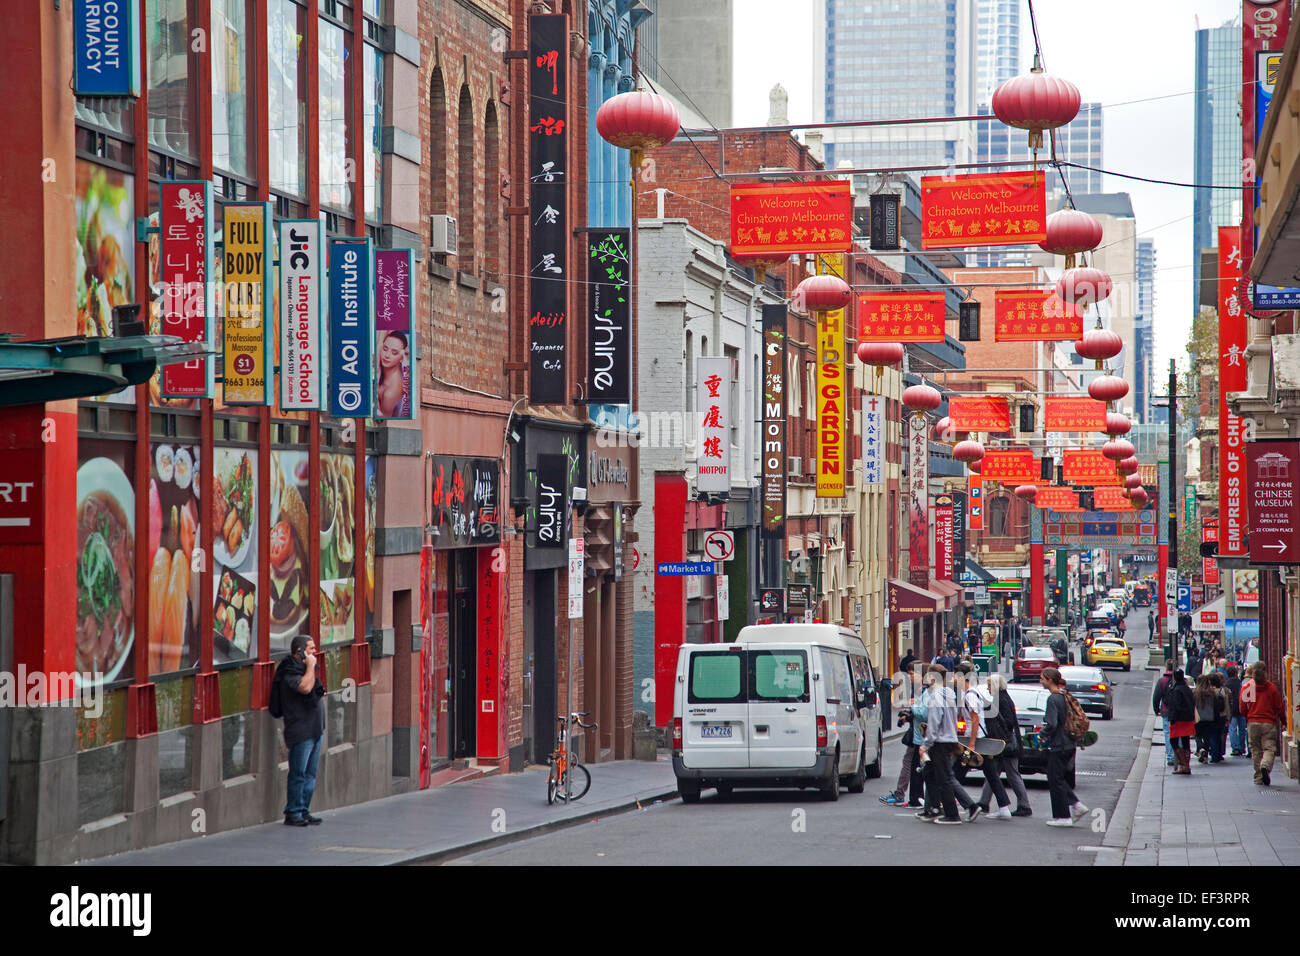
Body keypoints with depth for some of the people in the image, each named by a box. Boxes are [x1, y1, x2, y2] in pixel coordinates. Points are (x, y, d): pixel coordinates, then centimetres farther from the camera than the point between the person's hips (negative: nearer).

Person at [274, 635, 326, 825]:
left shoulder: (304, 669, 18)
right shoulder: (290, 672, -12)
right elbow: (305, 687, -30)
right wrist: (310, 666, -20)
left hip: (314, 729, 9)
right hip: (300, 731, -9)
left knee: (310, 774, 11)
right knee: (298, 774, -7)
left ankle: (304, 811, 16)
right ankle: (293, 813, -3)